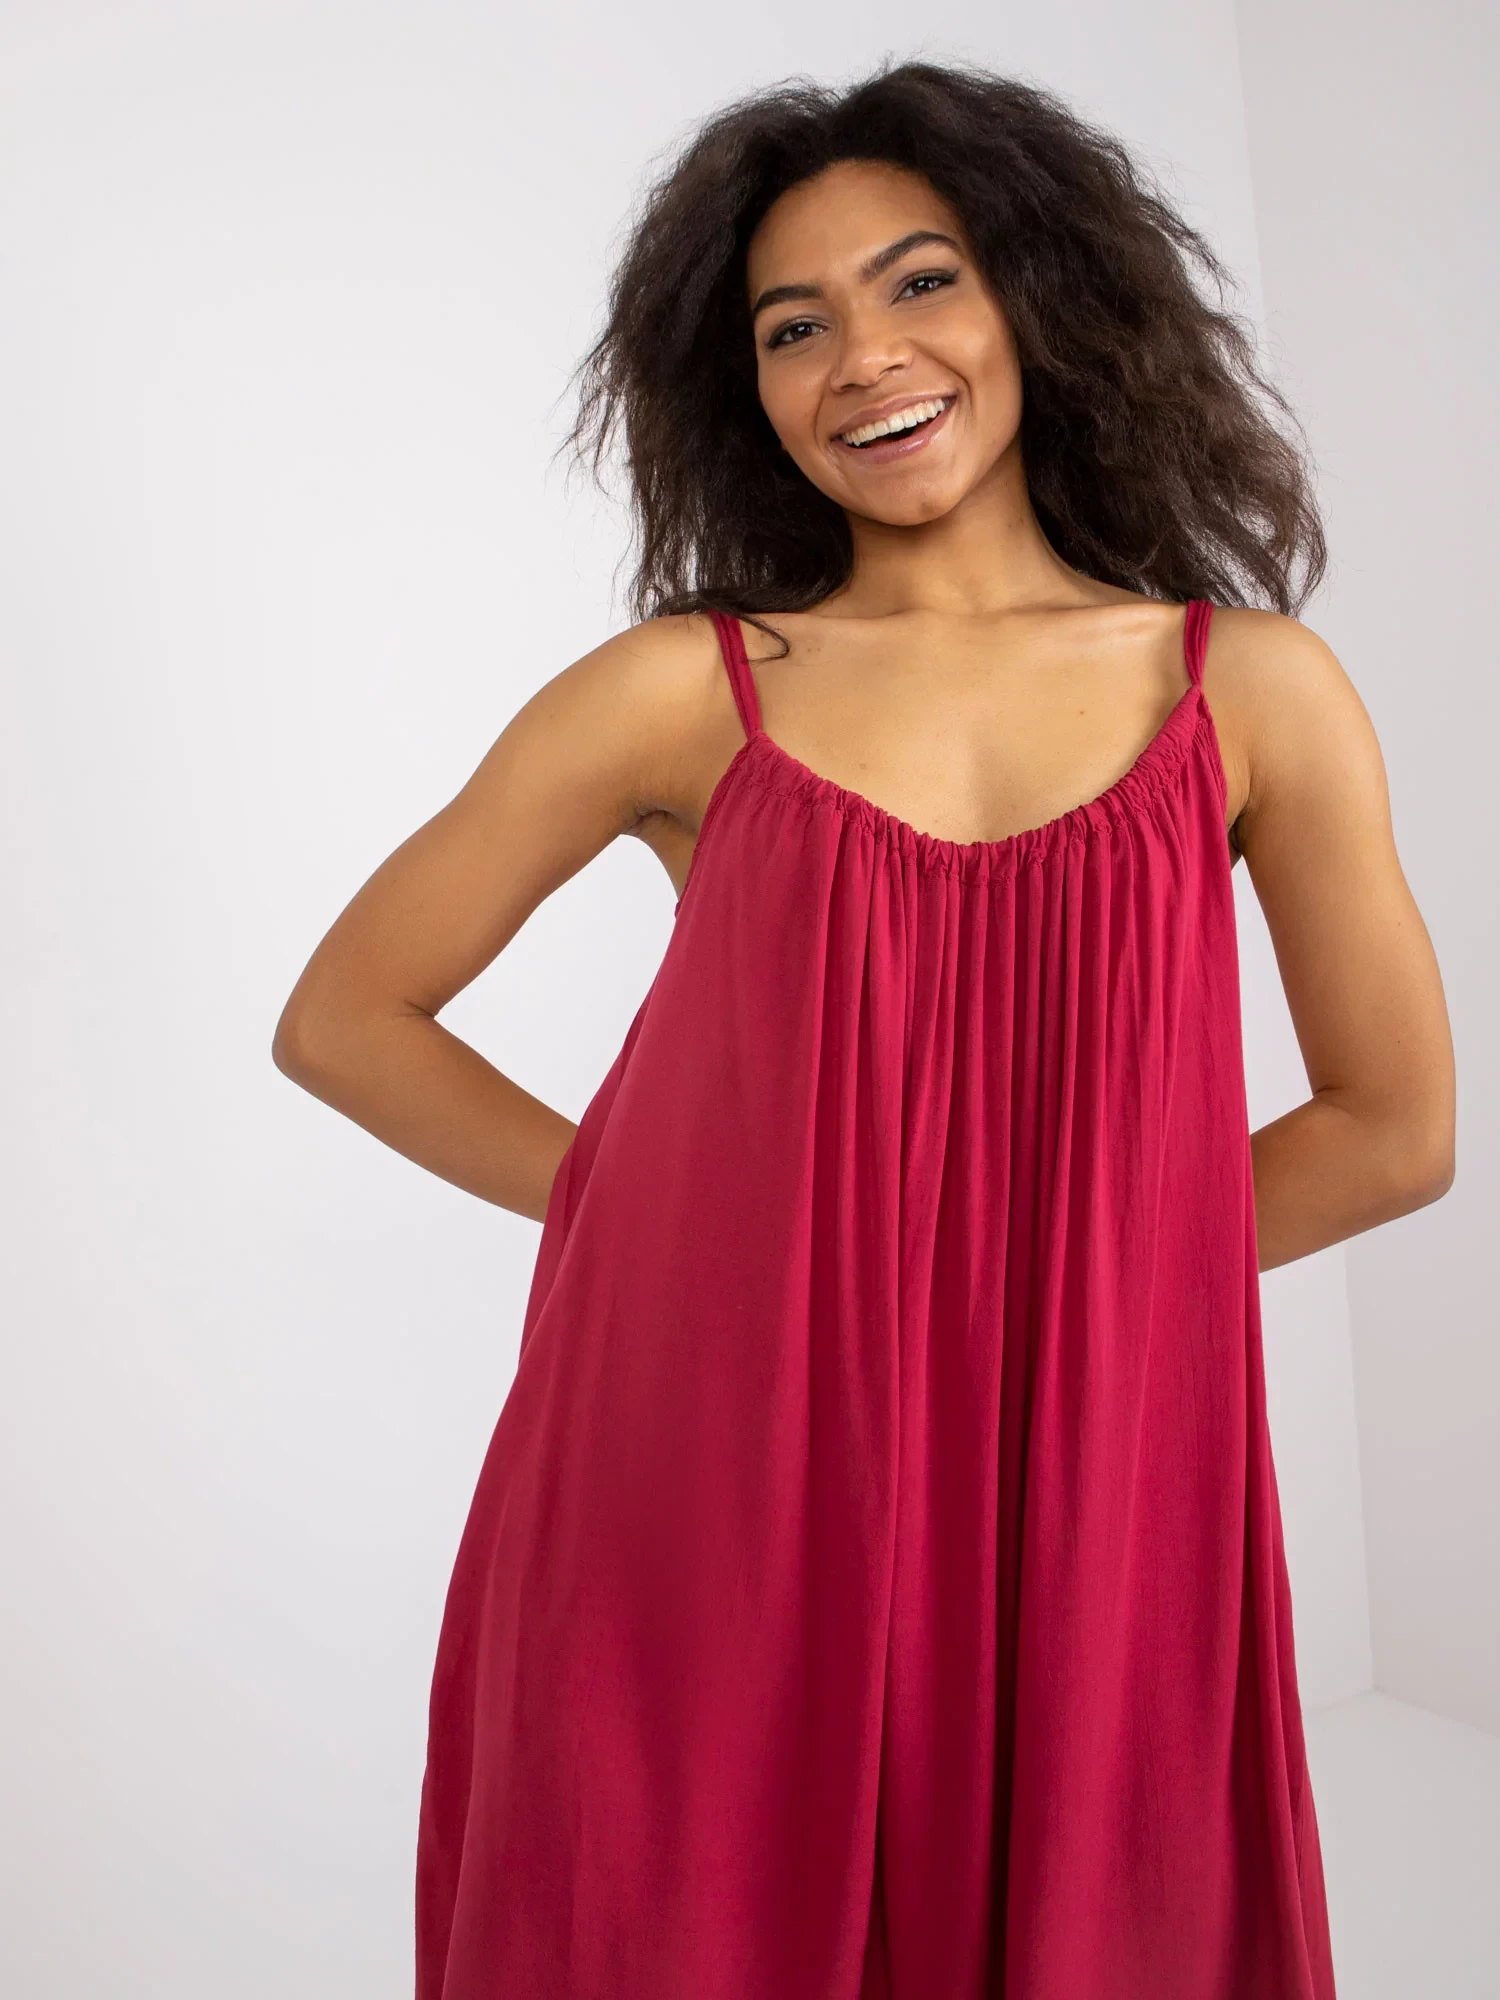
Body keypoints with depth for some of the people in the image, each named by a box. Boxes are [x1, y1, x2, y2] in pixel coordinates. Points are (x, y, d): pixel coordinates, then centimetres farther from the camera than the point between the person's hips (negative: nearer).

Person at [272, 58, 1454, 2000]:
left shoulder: (1254, 689, 2)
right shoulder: (681, 692, -2)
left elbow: (1392, 1129, 7)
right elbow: (341, 1018, 5)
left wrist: (1055, 1262, 4)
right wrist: (644, 1199, -2)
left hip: (1084, 1507, 1)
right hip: (703, 1491, 0)